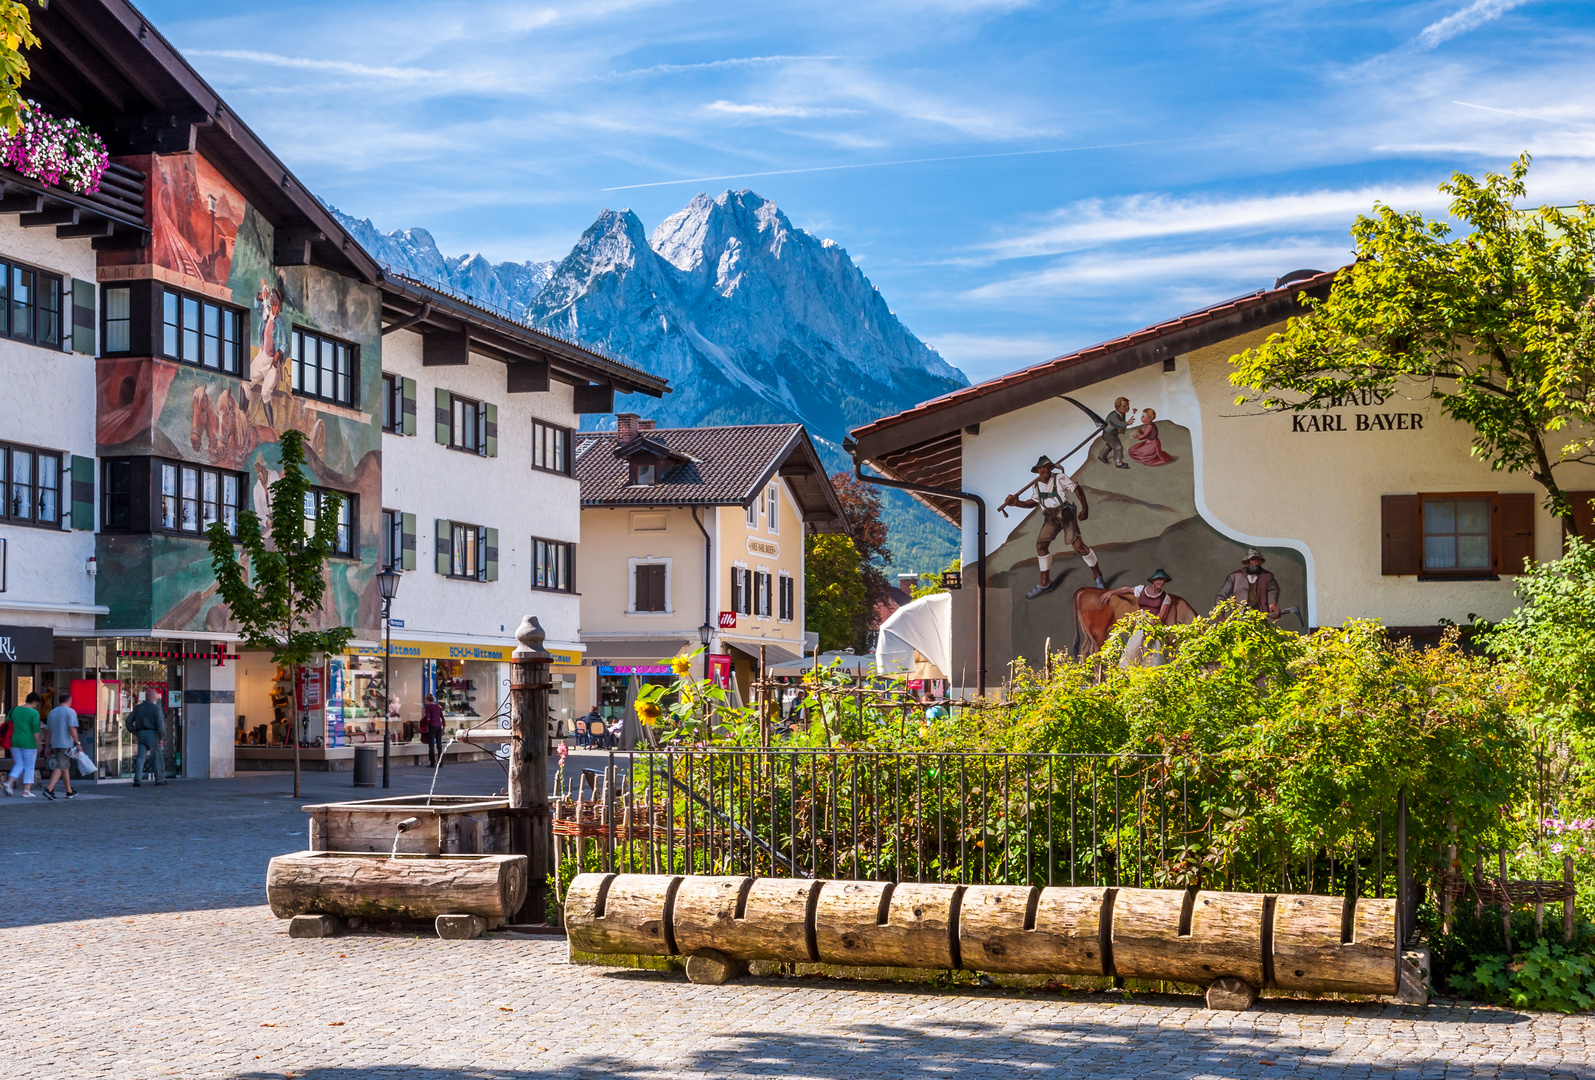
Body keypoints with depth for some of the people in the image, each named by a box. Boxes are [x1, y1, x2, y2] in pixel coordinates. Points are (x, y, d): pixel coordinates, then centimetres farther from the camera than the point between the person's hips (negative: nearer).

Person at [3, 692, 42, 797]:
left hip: (15, 742, 5)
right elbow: (36, 731, -13)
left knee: (18, 765, 16)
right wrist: (38, 745, -7)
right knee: (29, 767, 5)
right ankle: (26, 791, 5)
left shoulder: (14, 710, 6)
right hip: (28, 743, -5)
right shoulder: (34, 713, -11)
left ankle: (9, 782, -7)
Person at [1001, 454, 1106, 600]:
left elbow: (1077, 489, -7)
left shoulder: (1060, 478, -11)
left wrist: (1085, 508, -9)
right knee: (1041, 545, 2)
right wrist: (1017, 503, 7)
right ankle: (1045, 583, 16)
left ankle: (1098, 577, 1)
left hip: (1065, 513, -6)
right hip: (1050, 517, 6)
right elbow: (1035, 501, 18)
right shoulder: (1037, 484, 6)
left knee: (1078, 545, -14)